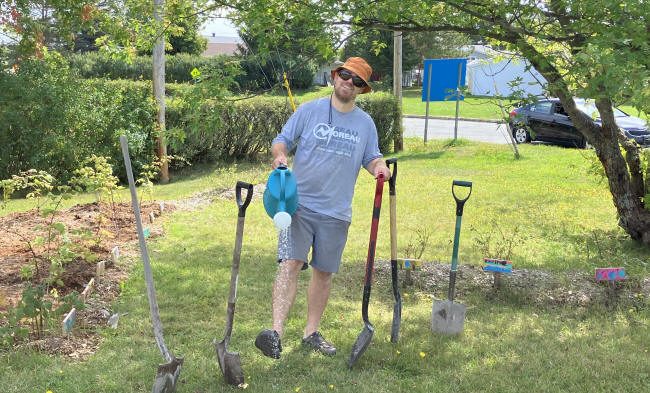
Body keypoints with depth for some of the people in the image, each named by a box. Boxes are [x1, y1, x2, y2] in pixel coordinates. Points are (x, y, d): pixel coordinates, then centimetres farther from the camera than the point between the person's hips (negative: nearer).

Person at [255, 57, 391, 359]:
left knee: (324, 272, 11)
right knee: (290, 264, -17)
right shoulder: (309, 111, 2)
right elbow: (282, 141, 4)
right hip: (299, 203, -3)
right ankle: (276, 331, -22)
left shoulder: (365, 123, 10)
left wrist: (379, 167, -7)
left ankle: (311, 332, 26)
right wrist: (280, 154, -19)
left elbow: (371, 158, 17)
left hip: (336, 212, 3)